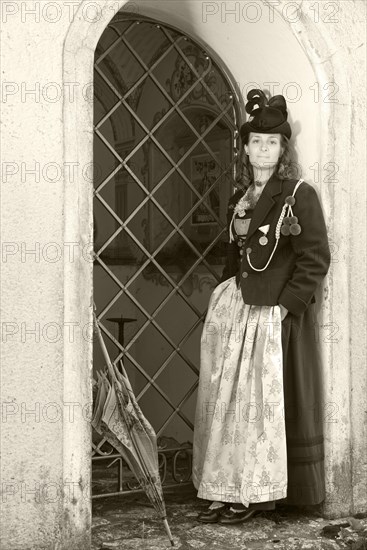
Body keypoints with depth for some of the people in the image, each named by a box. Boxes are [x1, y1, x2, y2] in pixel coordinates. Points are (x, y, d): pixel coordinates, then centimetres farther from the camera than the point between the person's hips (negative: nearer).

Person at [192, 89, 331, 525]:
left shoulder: (299, 195, -6)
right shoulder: (239, 200, 14)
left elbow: (316, 259, -11)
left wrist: (285, 304, -16)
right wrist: (225, 293, 10)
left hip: (276, 314, -6)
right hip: (233, 307, 7)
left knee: (262, 400, -1)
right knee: (227, 398, 7)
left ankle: (255, 494, 9)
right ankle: (229, 490, 17)